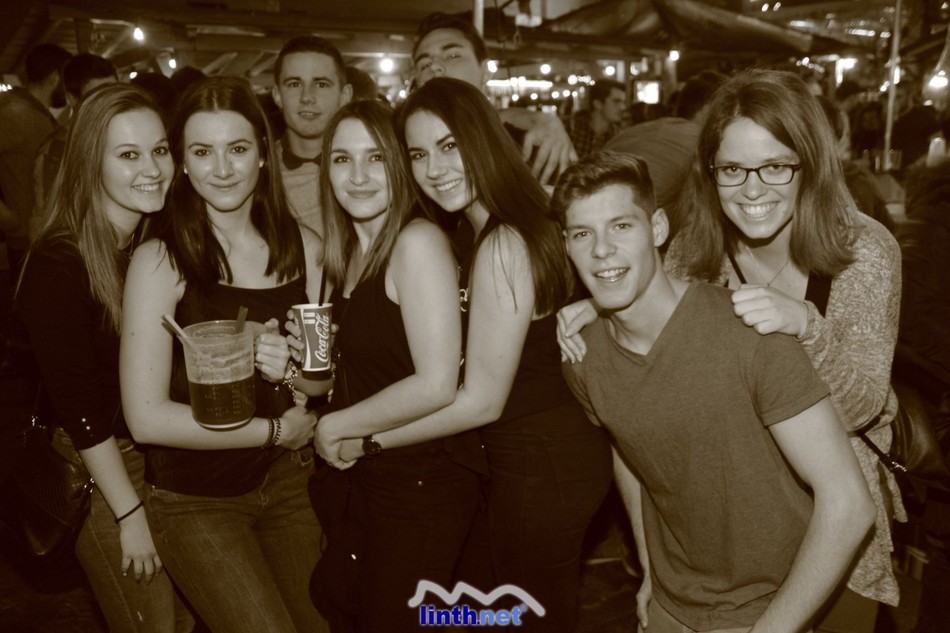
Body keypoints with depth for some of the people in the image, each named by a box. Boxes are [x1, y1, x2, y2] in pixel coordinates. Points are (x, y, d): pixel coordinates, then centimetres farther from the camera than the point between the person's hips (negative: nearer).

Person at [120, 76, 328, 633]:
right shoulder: (160, 259, -15)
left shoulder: (304, 248, -3)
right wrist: (276, 429, -12)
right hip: (194, 500, -4)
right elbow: (148, 417, -19)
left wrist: (297, 371, -19)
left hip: (286, 484, 4)